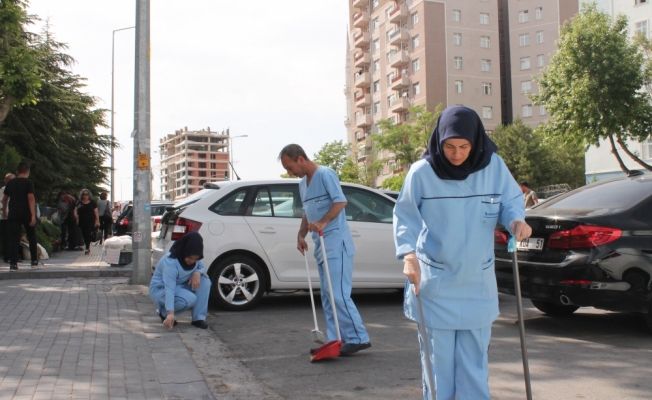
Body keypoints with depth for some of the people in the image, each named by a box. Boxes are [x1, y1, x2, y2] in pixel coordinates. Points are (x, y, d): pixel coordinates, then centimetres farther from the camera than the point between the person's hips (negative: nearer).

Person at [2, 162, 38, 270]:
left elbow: (5, 198, 18)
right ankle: (34, 259, 20)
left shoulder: (10, 183, 9)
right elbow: (31, 198, -13)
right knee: (31, 236, 15)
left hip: (13, 214, 3)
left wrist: (4, 211, 34)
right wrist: (33, 215, -16)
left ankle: (13, 263, -7)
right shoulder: (28, 183, -5)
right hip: (26, 214, -2)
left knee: (14, 238, 0)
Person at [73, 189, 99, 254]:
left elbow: (96, 212, 3)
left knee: (88, 234, -13)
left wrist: (97, 221, -1)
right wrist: (75, 215, -16)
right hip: (82, 221, 3)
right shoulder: (79, 202, 8)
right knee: (84, 234, 7)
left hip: (90, 221, -3)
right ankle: (88, 247, 21)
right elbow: (75, 210, 6)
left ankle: (87, 248, -12)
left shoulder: (92, 202, 3)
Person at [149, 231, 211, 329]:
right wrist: (170, 313, -49)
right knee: (190, 298, -34)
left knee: (205, 280, -18)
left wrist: (197, 273, -25)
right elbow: (169, 289, -40)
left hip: (180, 286, 7)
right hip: (160, 289, -7)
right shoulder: (170, 262, -33)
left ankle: (199, 318, -14)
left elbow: (202, 268, 1)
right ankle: (163, 312, -5)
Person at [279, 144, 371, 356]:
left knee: (338, 294, -12)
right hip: (321, 246, 10)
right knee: (328, 296, 9)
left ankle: (358, 338, -5)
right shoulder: (303, 184, 18)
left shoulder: (325, 174, -9)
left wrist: (323, 223, -30)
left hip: (336, 244, -9)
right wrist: (301, 234, 10)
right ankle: (335, 340, 13)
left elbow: (340, 201, -20)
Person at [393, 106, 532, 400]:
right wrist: (408, 253, -21)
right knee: (438, 358, 5)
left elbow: (511, 201, 6)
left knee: (475, 358, 10)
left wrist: (516, 220, -16)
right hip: (434, 282, -2)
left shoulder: (494, 167, -5)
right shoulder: (421, 172, -10)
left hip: (477, 283, 2)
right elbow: (404, 216, -6)